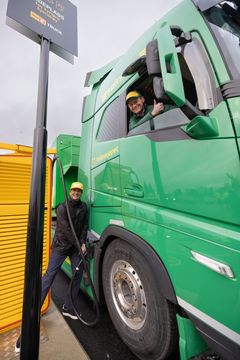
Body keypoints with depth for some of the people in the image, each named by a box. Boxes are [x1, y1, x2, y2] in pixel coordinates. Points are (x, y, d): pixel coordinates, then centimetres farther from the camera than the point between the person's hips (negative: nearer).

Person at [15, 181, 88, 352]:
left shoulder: (83, 207, 1)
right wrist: (78, 246, -13)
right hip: (61, 246, -5)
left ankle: (68, 308, 22)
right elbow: (66, 230, -17)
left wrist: (83, 243, -8)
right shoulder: (62, 208, -14)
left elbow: (84, 226, 3)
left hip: (76, 246, 5)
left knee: (78, 275, 5)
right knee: (48, 277, -4)